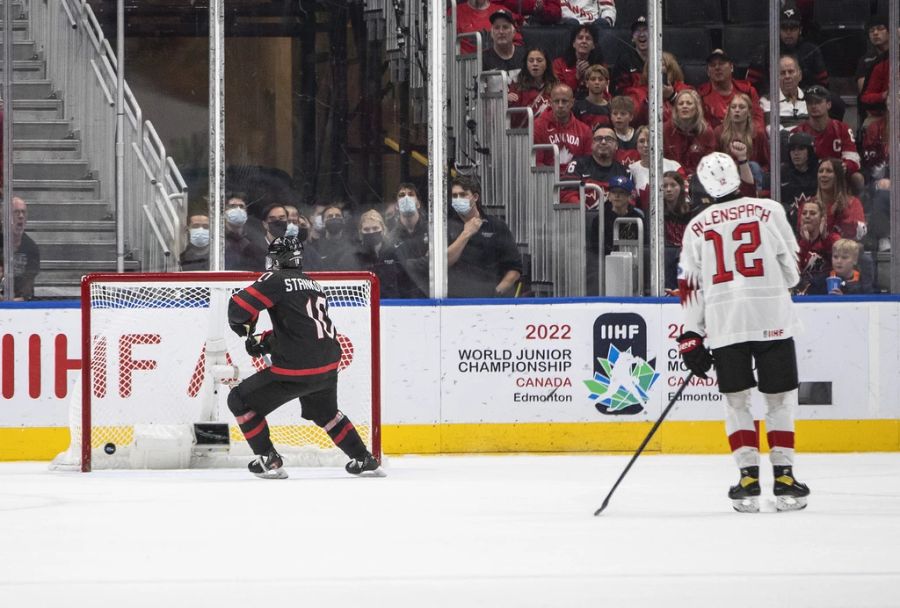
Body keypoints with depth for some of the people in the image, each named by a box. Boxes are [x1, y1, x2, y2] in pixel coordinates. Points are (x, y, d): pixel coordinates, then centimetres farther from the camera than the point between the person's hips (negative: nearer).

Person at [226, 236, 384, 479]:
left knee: (240, 401, 7)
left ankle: (268, 460, 6)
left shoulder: (276, 280, -6)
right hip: (329, 365, 8)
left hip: (297, 369, -8)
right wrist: (266, 341, 18)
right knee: (325, 413, 34)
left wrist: (244, 328, 8)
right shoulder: (314, 285, 19)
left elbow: (239, 305, -13)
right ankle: (365, 461, 35)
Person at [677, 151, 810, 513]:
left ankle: (748, 477, 2)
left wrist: (692, 338, 13)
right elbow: (790, 266, 6)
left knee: (737, 401, 10)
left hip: (724, 324, 1)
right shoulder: (769, 211, 2)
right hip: (772, 320, -1)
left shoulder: (697, 227, 8)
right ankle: (783, 476, 3)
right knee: (780, 398, 7)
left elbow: (690, 285, 8)